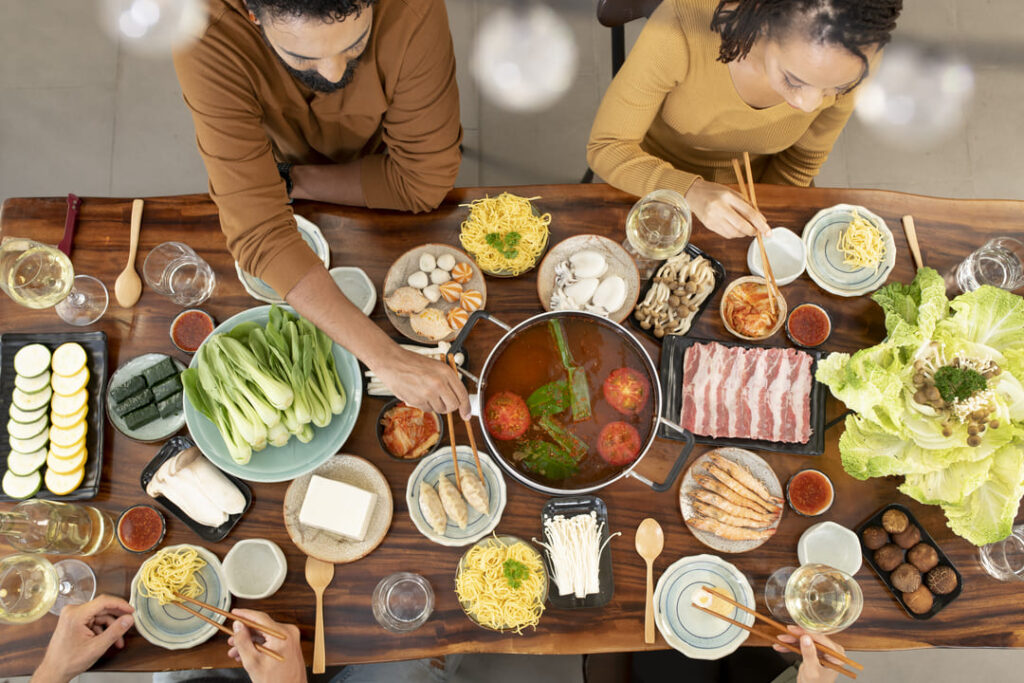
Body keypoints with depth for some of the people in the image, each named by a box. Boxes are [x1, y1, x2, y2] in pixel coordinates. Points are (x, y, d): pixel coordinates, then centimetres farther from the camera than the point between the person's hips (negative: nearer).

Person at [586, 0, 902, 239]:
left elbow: (801, 161, -6)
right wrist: (691, 192, -45)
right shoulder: (682, 26, -37)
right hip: (659, 176, -1)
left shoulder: (845, 68, -26)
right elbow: (606, 147, -29)